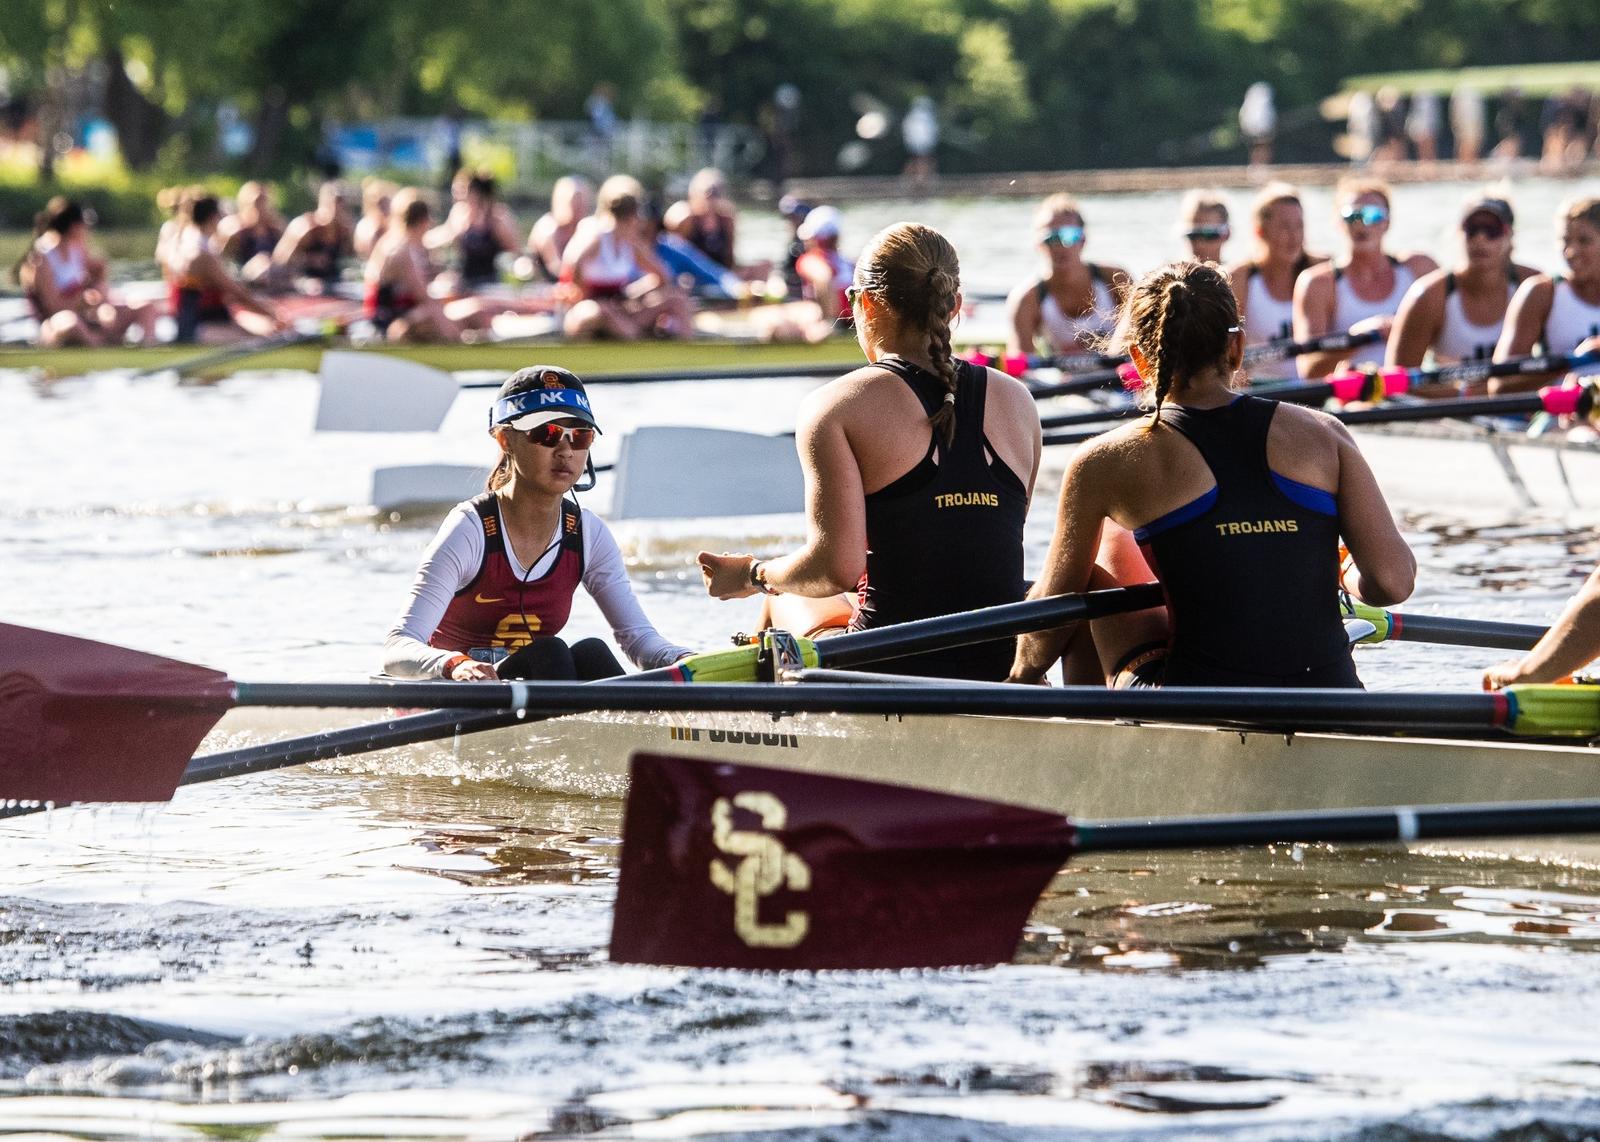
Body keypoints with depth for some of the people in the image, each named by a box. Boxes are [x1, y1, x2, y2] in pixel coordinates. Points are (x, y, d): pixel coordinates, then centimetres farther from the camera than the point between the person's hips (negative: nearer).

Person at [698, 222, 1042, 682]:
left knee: (784, 601, 30)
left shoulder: (837, 407, -7)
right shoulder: (1017, 401, 6)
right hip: (1008, 669, 5)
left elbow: (838, 567, -15)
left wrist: (753, 576, 5)